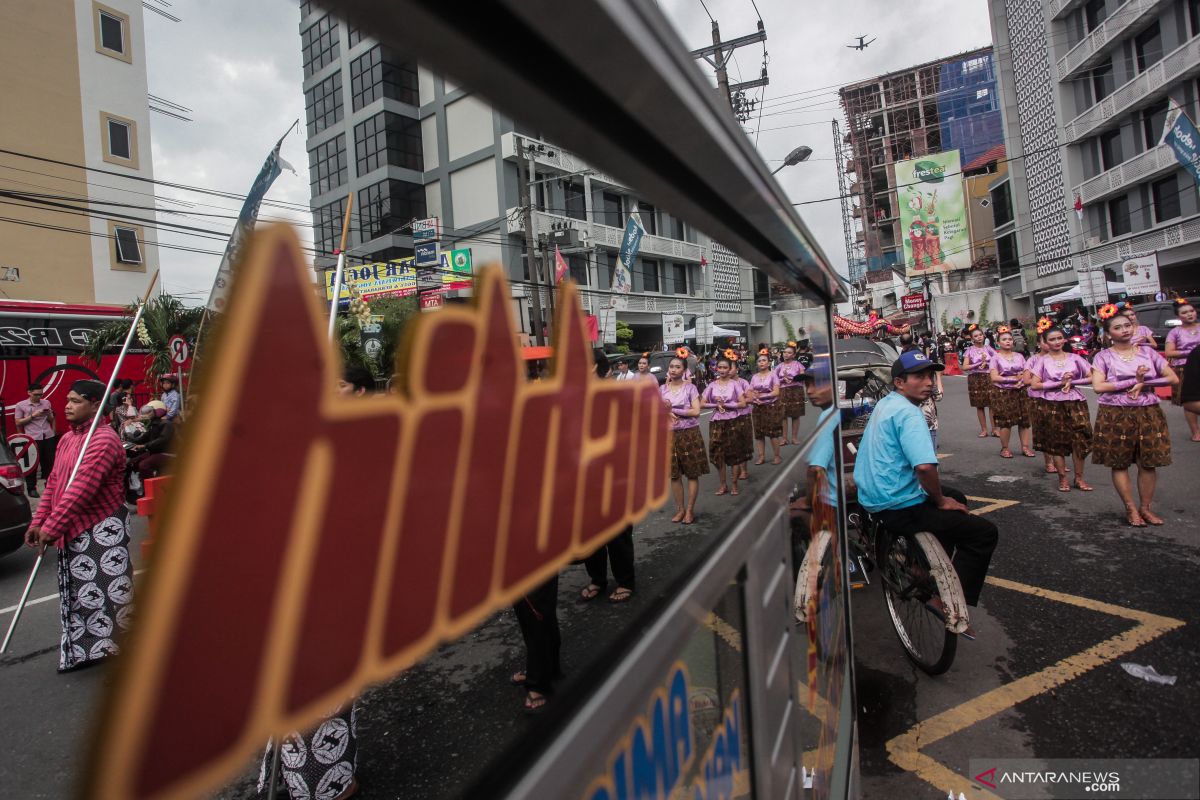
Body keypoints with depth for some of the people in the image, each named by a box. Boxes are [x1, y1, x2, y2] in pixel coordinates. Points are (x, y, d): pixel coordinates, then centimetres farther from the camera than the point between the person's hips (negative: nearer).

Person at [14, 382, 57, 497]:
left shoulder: (46, 403, 9)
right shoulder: (20, 405, 0)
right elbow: (18, 423, -1)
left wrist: (49, 414, -5)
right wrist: (33, 416, -12)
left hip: (49, 437, 3)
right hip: (33, 438, -3)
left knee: (50, 462, 9)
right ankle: (31, 488, 9)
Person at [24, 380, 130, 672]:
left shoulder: (103, 439, -18)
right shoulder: (66, 439, 13)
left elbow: (81, 490, -22)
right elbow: (53, 483, 16)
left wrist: (51, 527, -19)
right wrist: (38, 522, 9)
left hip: (101, 530, -10)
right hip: (72, 532, 10)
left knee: (107, 591, -4)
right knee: (76, 595, 17)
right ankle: (82, 652, 31)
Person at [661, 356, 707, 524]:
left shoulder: (690, 388, -4)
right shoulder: (662, 389, 6)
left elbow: (696, 411, -12)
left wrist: (672, 409, -14)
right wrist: (667, 413, -15)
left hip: (690, 434, -3)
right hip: (670, 435, 3)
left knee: (692, 474, 2)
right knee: (674, 475, 7)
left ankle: (690, 510, 13)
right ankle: (680, 508, 21)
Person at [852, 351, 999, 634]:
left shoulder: (885, 403, 11)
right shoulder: (908, 413, -21)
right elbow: (925, 466, -34)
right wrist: (940, 501, -14)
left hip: (873, 495, 10)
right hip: (897, 507, -10)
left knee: (955, 497, 31)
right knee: (985, 533, -1)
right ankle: (948, 603, 1)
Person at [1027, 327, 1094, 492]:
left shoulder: (1074, 358, 6)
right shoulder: (1041, 360, 0)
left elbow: (1092, 377, 3)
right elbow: (1034, 385, -7)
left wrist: (1072, 382, -10)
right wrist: (1059, 383, -13)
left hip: (1075, 404, 2)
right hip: (1051, 406, -1)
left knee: (1080, 441, -1)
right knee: (1057, 443, 3)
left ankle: (1079, 478, 13)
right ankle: (1063, 478, 15)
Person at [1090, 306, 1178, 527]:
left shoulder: (1147, 352, 7)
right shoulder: (1103, 356, -2)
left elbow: (1173, 378, 3)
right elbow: (1098, 386, -14)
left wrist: (1144, 382, -11)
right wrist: (1134, 381, -14)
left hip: (1148, 414, 3)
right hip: (1115, 416, -3)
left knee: (1148, 463, 5)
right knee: (1119, 463, 2)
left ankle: (1146, 507, 18)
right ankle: (1131, 508, 14)